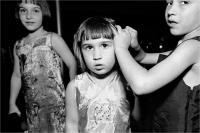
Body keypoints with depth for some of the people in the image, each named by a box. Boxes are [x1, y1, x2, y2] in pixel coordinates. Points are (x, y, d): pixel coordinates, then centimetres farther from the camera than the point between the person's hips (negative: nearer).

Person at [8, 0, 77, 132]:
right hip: (32, 107, 5)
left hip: (55, 103, -4)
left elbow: (72, 64, -11)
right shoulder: (18, 45, 8)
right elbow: (16, 75, 14)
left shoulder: (52, 39, -8)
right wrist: (12, 103, 12)